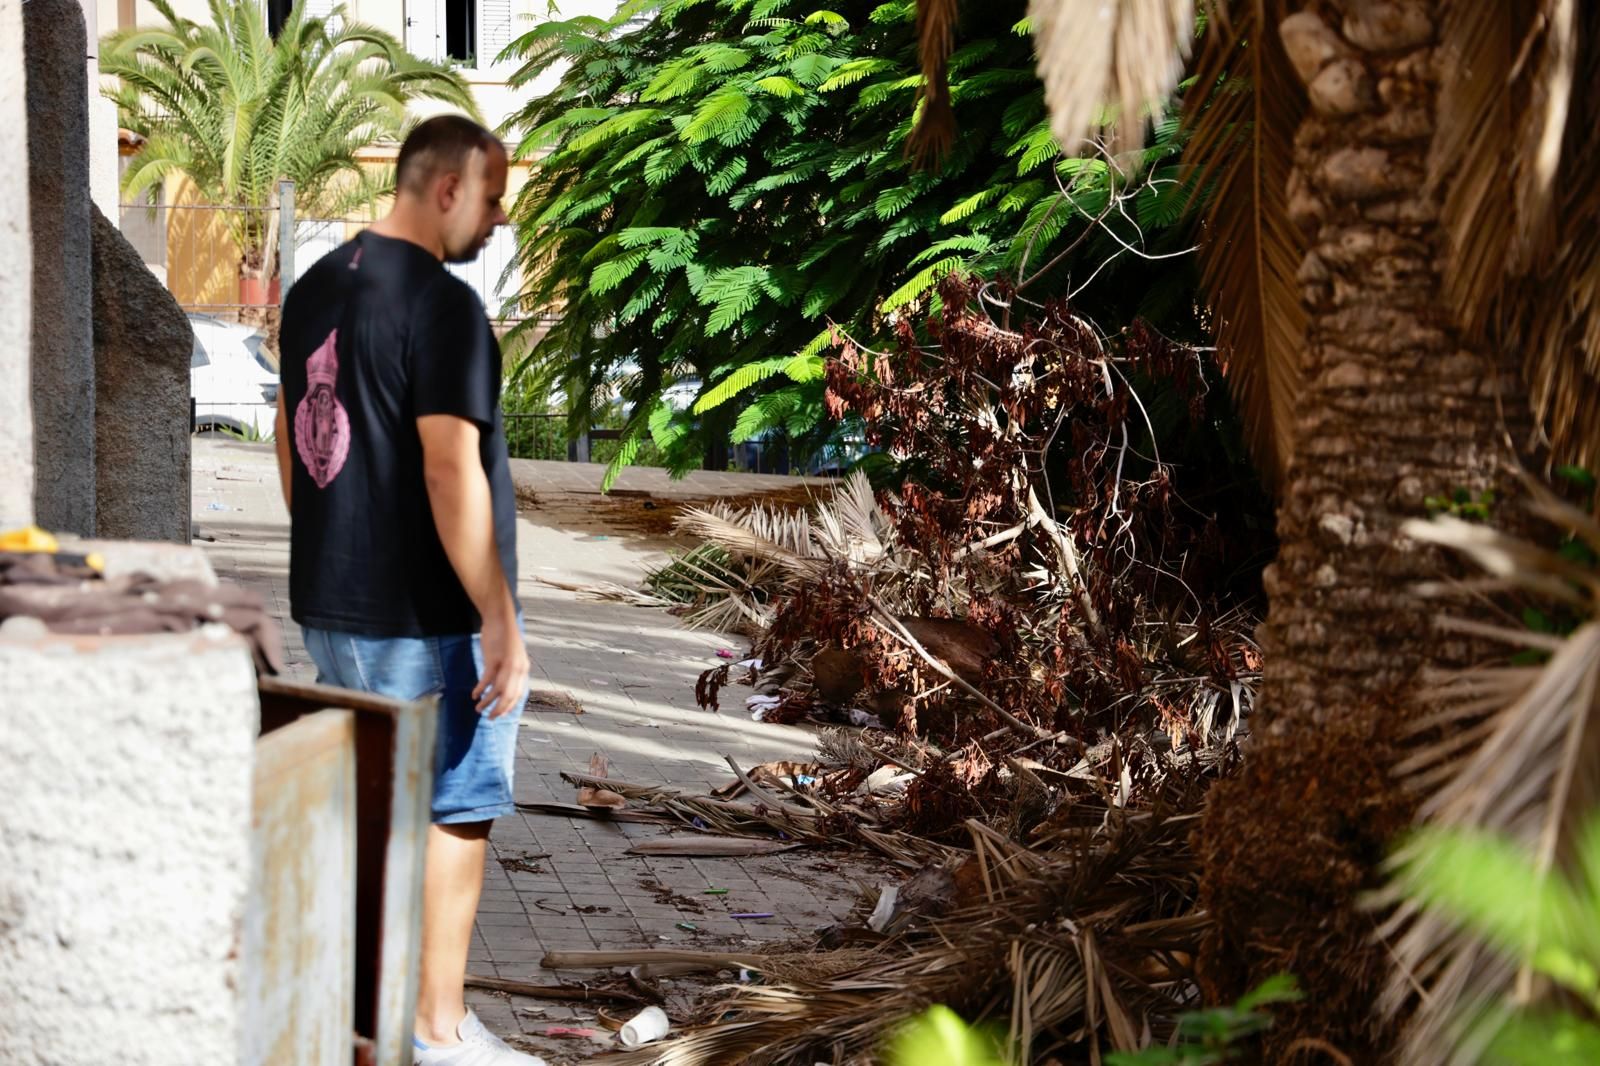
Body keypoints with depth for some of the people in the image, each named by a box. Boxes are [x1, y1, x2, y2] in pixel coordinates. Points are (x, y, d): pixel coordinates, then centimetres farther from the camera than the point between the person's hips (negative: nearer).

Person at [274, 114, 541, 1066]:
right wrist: (500, 621, -19)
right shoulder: (444, 303, -17)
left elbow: (290, 437, 18)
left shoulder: (315, 288, 10)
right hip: (430, 618, -8)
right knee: (456, 811, 3)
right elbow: (450, 471, -23)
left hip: (330, 605, 8)